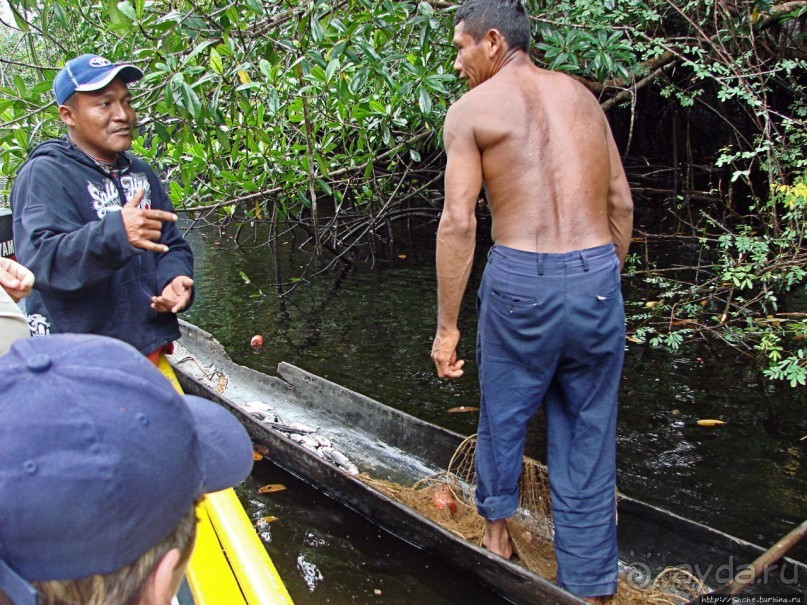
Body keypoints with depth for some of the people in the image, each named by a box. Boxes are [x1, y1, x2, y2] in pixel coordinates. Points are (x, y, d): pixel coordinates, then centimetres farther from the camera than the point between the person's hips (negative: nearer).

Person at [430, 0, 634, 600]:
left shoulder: (472, 108, 0)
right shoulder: (582, 95, 14)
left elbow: (459, 221, -9)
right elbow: (622, 204, 13)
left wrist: (447, 325, -5)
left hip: (521, 281, -3)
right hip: (597, 280, 4)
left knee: (503, 413, 22)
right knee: (589, 441, 13)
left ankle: (497, 528, 43)